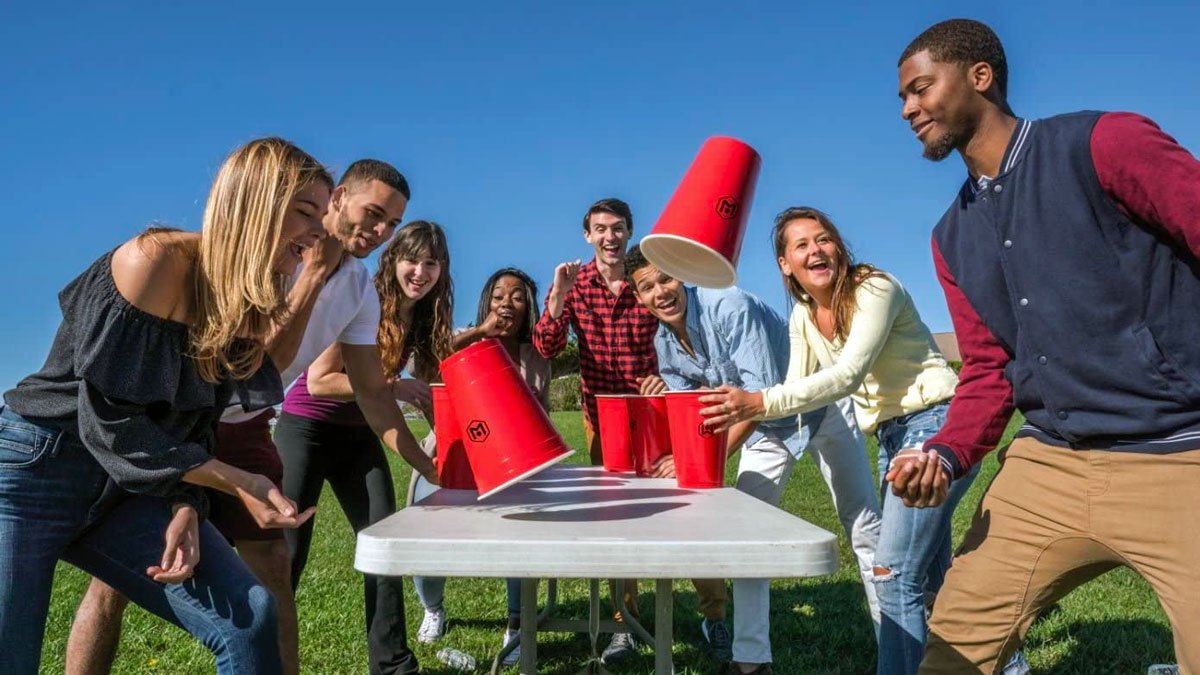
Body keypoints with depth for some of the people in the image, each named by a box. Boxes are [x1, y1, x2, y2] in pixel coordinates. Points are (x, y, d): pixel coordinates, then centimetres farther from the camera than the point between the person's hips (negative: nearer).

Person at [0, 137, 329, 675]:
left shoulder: (247, 302, 2)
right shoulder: (155, 261, -20)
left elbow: (190, 425, 6)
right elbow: (111, 421, -22)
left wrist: (186, 508, -11)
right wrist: (238, 484, -21)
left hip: (123, 489, 6)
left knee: (250, 618, -9)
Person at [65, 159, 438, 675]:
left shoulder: (360, 290, -2)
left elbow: (371, 389, 1)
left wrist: (430, 467, -4)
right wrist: (315, 271, -30)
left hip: (245, 428, 6)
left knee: (273, 565, 6)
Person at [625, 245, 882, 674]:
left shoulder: (729, 307, -29)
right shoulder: (663, 344, -6)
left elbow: (763, 391, -35)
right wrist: (663, 397, -23)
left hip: (818, 407, -6)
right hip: (764, 425, 6)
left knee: (864, 526, 3)